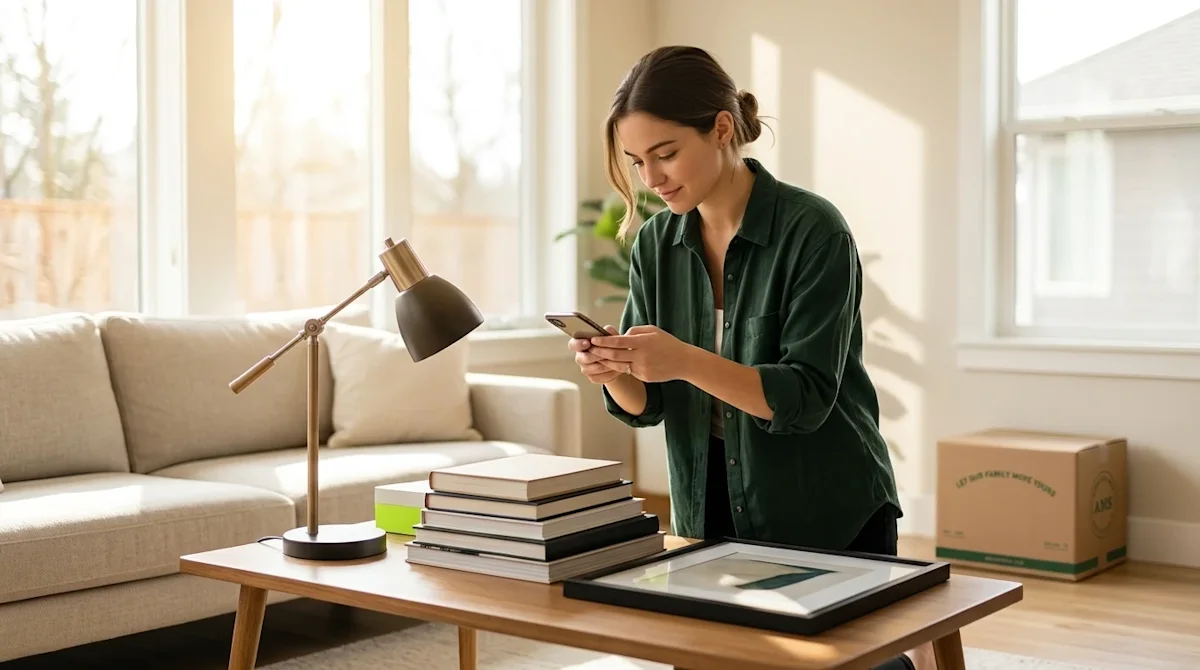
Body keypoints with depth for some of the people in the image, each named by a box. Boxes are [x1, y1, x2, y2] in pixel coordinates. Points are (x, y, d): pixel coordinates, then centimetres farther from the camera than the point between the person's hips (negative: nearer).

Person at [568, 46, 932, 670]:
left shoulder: (813, 230, -17)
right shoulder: (656, 244, 0)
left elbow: (806, 398, -22)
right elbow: (646, 404, 2)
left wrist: (685, 360, -36)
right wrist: (612, 370, -21)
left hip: (830, 517, -5)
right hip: (712, 513, 5)